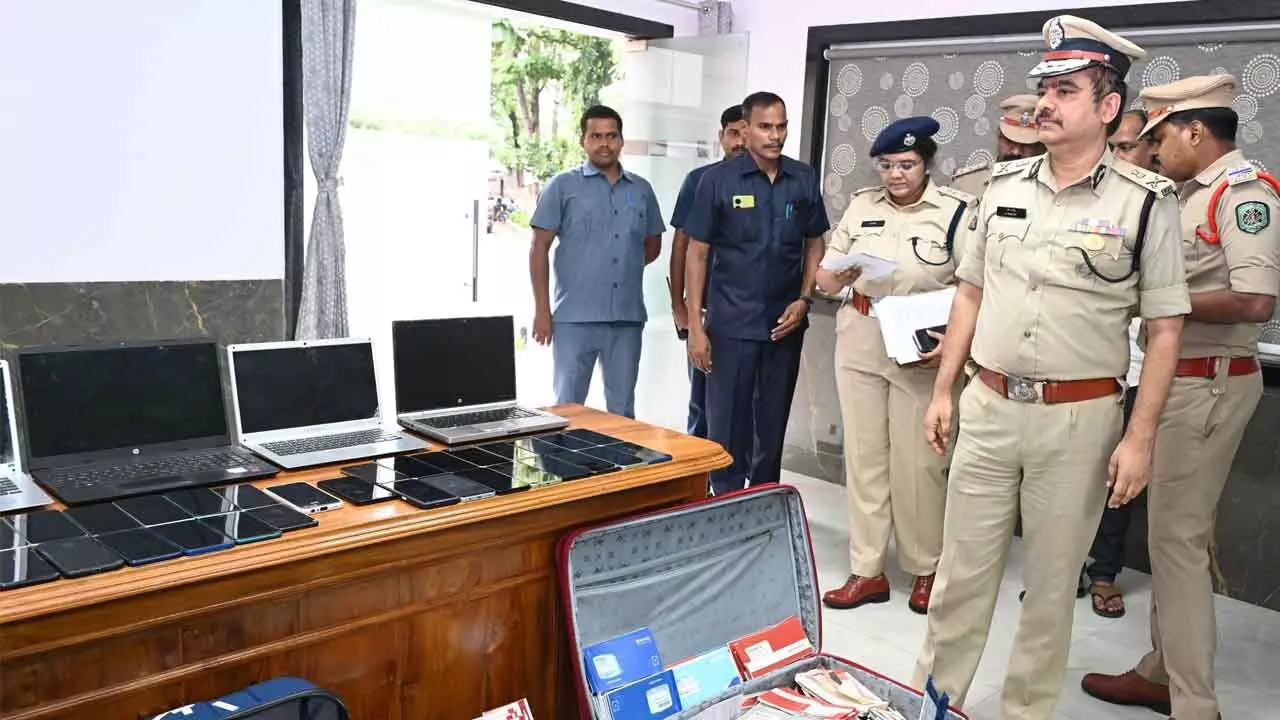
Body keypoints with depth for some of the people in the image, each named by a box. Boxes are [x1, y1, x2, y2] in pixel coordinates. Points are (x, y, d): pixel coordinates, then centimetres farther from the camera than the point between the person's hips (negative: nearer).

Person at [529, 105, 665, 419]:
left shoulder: (642, 189, 11)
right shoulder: (563, 186, 1)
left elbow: (652, 246, 22)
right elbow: (540, 248, -1)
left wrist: (625, 264, 5)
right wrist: (542, 310, -6)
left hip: (628, 316, 3)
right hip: (575, 317, -3)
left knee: (622, 409, 12)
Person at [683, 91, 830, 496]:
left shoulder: (804, 180, 3)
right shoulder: (718, 180, -5)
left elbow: (815, 244, 12)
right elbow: (697, 253, -4)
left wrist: (804, 300, -2)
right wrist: (695, 326, -9)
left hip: (785, 324, 3)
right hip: (731, 325, -3)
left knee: (773, 424, 14)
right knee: (727, 424, 3)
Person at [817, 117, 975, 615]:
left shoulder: (956, 210, -3)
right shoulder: (861, 205, 8)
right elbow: (827, 281, 9)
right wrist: (844, 272, -13)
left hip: (922, 349, -3)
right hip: (860, 345, 4)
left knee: (918, 462, 4)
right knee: (863, 456, 8)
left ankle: (926, 569, 23)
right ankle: (866, 571, 18)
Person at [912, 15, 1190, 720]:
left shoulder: (1146, 201, -5)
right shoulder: (1003, 184, 6)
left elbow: (1164, 328, -4)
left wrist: (1139, 437, -8)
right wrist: (943, 390, 10)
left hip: (1080, 419, -3)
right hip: (988, 406, 3)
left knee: (1051, 580, 11)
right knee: (962, 566, 12)